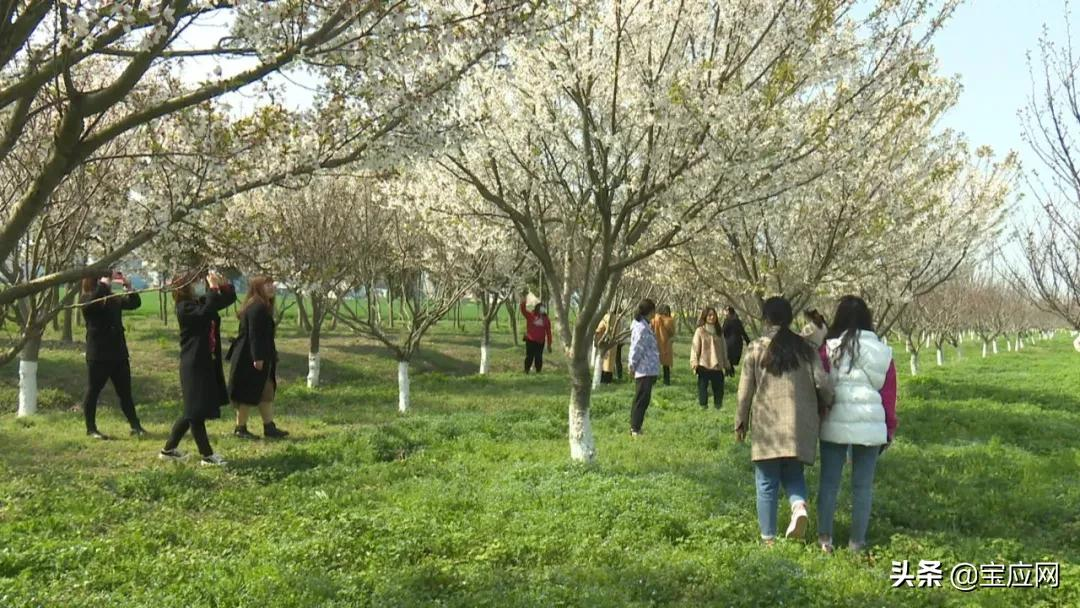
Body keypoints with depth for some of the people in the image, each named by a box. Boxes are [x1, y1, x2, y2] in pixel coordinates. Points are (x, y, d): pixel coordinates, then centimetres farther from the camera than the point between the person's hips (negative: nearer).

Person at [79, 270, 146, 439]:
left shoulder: (114, 299, 10)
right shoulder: (86, 299, -6)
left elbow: (135, 303, 15)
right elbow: (94, 302, -29)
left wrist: (129, 287, 2)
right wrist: (104, 284, -24)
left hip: (119, 353, 6)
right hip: (98, 355, -6)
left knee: (125, 392, 8)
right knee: (93, 392, 4)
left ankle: (135, 426, 12)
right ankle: (91, 429, 12)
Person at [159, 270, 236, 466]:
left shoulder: (203, 302, 12)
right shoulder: (184, 307, -13)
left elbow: (230, 298, 19)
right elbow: (205, 314, -31)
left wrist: (224, 284, 0)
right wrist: (213, 289, -23)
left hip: (207, 363, 10)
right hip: (193, 366, -10)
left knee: (193, 412, 16)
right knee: (197, 412, -1)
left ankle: (169, 449, 26)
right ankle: (207, 455, 4)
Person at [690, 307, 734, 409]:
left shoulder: (719, 332, 11)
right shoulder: (700, 331, -3)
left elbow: (724, 348, 15)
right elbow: (695, 347, -7)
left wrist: (726, 364, 14)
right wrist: (694, 361, -17)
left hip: (717, 366, 4)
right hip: (704, 365, -4)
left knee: (718, 387, 7)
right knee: (703, 386, 1)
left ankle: (718, 406, 18)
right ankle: (703, 405, 10)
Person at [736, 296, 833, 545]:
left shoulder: (756, 348, -1)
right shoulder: (806, 348, 5)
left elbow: (746, 390, 0)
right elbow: (823, 385, -1)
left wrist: (740, 422, 11)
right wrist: (821, 411, 18)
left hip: (767, 423, -2)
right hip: (800, 425, 2)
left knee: (767, 482, 7)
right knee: (793, 473, 17)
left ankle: (768, 538, 11)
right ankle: (799, 506, -13)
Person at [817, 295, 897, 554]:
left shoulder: (829, 348, -4)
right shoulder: (882, 351, 3)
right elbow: (889, 393, 6)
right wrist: (889, 429, 14)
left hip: (834, 425, -1)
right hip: (870, 426, 2)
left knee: (829, 482, 8)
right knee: (863, 485, 9)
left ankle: (825, 538, 12)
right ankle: (857, 541, 13)